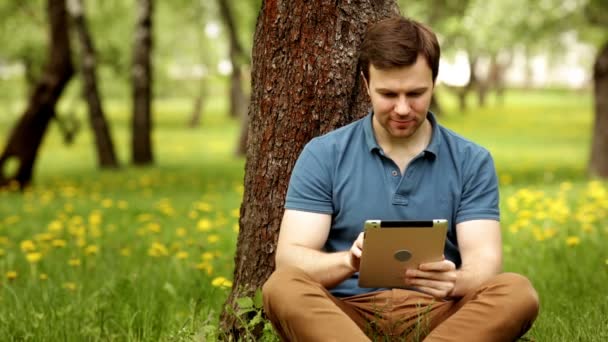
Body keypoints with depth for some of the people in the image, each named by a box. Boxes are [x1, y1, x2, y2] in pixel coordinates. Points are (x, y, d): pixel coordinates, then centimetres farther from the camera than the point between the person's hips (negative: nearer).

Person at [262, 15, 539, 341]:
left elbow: (484, 262, -4)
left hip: (435, 314, 1)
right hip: (347, 312, -1)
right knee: (283, 286, -32)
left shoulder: (472, 162, 6)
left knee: (517, 292, -27)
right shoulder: (323, 156, 3)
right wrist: (349, 261, -28)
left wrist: (454, 281, -29)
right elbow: (290, 258, -6)